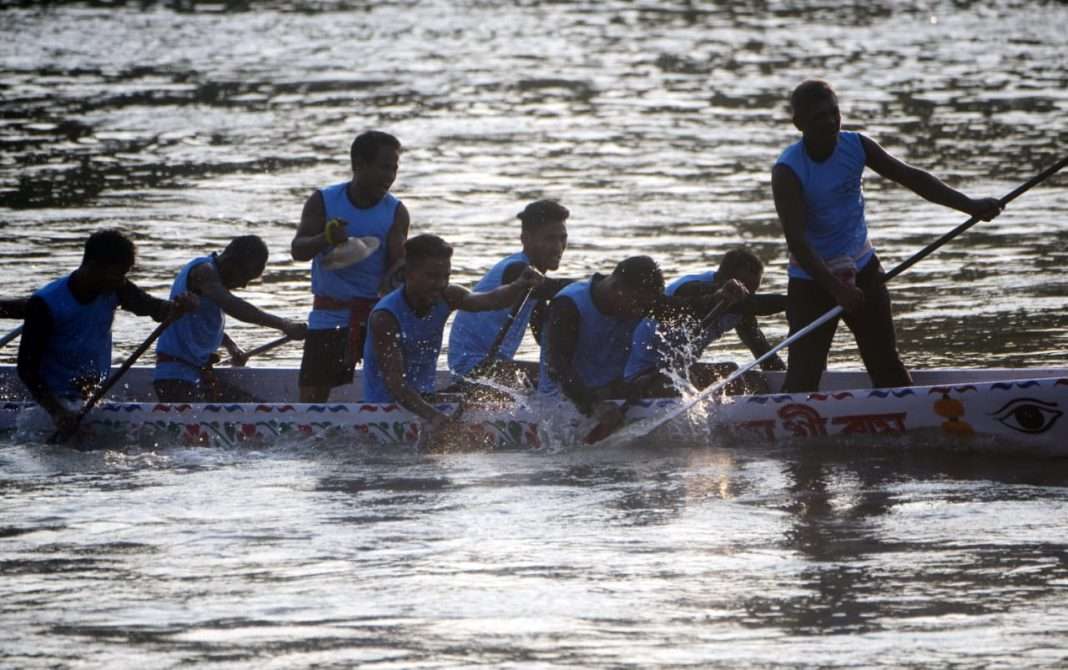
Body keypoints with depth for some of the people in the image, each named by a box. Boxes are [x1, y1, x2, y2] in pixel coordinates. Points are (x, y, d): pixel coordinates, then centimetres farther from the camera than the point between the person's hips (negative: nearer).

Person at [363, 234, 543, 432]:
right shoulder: (385, 317, -22)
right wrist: (432, 416, -44)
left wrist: (520, 286, -42)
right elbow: (394, 382, -29)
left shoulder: (446, 298, -2)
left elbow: (489, 300, -20)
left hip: (426, 398, 7)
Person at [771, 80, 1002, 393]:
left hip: (862, 270, 5)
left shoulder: (856, 146, -6)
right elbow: (796, 240, -28)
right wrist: (836, 288, -36)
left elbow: (911, 178, -3)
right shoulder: (787, 170, -22)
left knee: (888, 367, 12)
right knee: (803, 377, -12)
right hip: (812, 280, -5)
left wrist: (969, 205, -12)